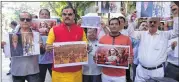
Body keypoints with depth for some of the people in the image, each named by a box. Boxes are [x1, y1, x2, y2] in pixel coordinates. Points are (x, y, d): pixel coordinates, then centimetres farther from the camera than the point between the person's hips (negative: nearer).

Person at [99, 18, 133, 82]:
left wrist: (129, 60, -17)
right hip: (106, 74, 1)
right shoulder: (102, 39, -2)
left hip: (120, 75, -1)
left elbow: (131, 55, 3)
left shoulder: (126, 39, -4)